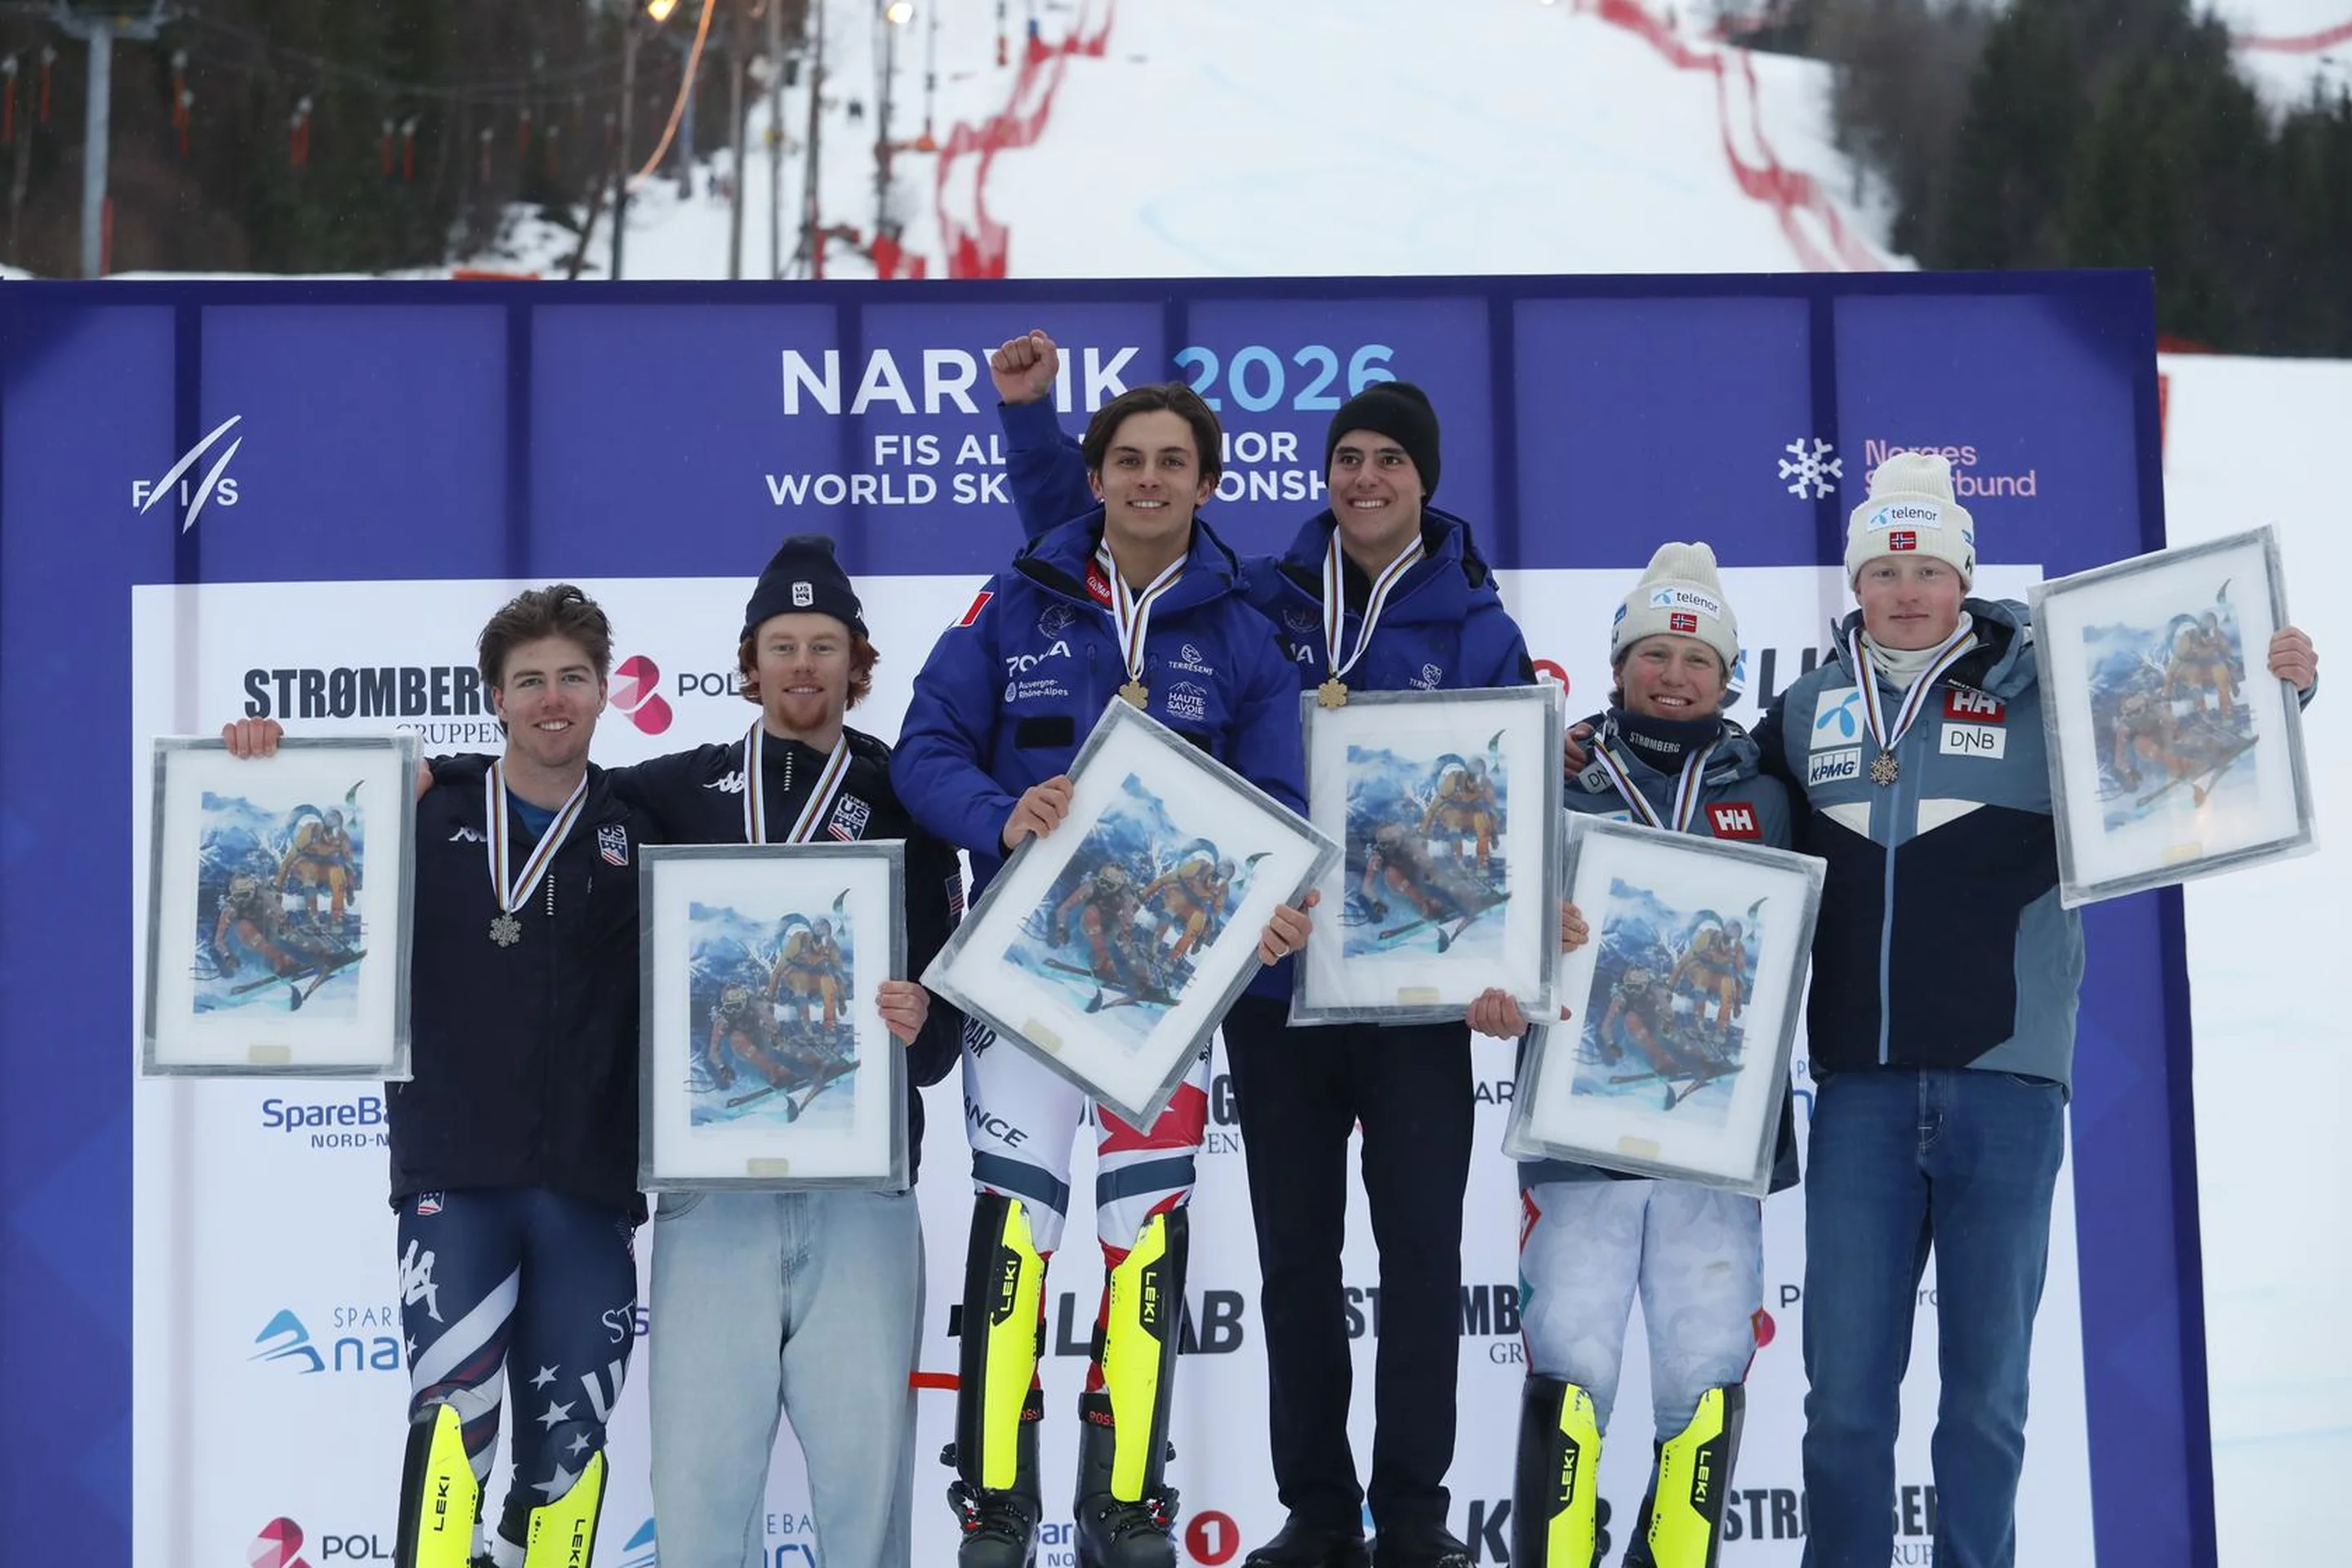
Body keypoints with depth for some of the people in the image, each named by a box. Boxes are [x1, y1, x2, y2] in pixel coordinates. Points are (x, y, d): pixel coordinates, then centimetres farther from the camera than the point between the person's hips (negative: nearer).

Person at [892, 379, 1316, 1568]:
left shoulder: (1240, 634, 4)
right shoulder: (1017, 608, 2)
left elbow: (1274, 806, 0)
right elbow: (927, 749, -2)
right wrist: (1002, 819, -23)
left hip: (1170, 965, 1)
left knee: (1147, 1224, 4)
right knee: (1013, 1212, -4)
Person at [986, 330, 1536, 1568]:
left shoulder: (1478, 631, -1)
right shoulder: (1259, 597, 3)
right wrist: (1027, 411, 0)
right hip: (1273, 978, 1)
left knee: (1422, 1251, 4)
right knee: (1296, 1257, 9)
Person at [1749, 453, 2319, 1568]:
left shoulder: (2042, 696, 1)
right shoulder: (1807, 712, 10)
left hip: (2005, 1081, -2)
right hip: (1860, 1087, 2)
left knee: (1986, 1385, 7)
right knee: (1844, 1388, 4)